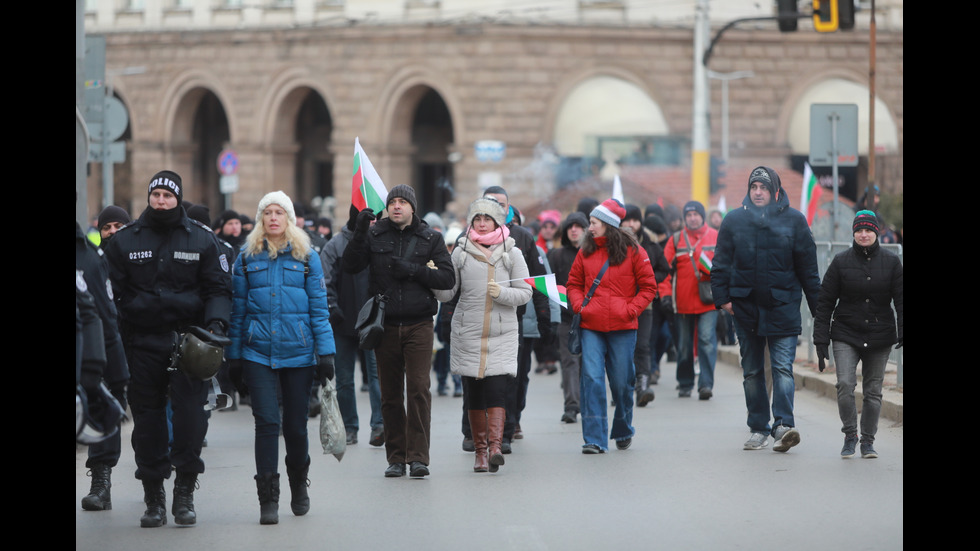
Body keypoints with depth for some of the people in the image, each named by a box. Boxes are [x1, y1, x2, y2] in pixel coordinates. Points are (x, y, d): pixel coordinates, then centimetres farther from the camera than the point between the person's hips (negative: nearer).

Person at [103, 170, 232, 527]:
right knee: (148, 419, 3)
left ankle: (184, 495, 1)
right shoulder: (125, 241, 7)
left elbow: (218, 289, 6)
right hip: (142, 343, 1)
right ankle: (153, 497, 10)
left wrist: (216, 323, -13)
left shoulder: (201, 239, 6)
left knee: (191, 415, -9)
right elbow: (112, 293, 6)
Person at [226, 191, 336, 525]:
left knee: (295, 424, 8)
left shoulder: (306, 257, 5)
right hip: (258, 354, 0)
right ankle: (268, 499, -8)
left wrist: (326, 353, -2)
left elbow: (319, 308, 4)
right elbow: (238, 310, 8)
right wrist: (233, 357, 5)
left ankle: (298, 485, 32)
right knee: (266, 422, -10)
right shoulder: (248, 258, 6)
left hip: (298, 353, 0)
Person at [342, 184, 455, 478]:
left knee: (419, 389, -10)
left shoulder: (430, 238, 6)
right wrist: (359, 232, -16)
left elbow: (447, 278, 1)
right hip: (385, 326, 1)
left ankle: (417, 456, -9)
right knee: (390, 395, 5)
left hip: (419, 325, -1)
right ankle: (396, 457, 12)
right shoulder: (375, 235, 6)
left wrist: (413, 270, -12)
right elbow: (350, 266, -4)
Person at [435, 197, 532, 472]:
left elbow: (525, 292, 4)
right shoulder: (461, 253, 6)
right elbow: (446, 294, 6)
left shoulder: (512, 253, 4)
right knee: (474, 396, 4)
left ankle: (495, 446, -24)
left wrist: (502, 293, -15)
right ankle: (480, 450, 12)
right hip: (467, 333, 2)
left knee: (496, 390, -15)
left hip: (502, 334, -1)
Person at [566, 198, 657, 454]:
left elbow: (648, 287, 3)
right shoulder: (586, 252, 8)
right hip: (591, 327, 2)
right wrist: (579, 305, -1)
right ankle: (594, 439, -9)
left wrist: (631, 310, -9)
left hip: (622, 327, -2)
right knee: (592, 379, -10)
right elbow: (574, 284, 17)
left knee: (622, 382, 6)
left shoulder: (632, 251, -1)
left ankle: (623, 431, 29)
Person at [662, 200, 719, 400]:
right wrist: (665, 294, -8)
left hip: (708, 302, -2)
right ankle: (685, 384, 24)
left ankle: (706, 384, -15)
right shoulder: (676, 240, 7)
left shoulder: (716, 238, 6)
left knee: (707, 340, -14)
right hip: (682, 303, 2)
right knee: (684, 345, 10)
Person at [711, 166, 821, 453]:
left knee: (783, 367, -12)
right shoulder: (734, 220, 6)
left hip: (783, 306, -3)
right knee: (752, 372, 7)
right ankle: (758, 428, 14)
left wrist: (818, 307, 4)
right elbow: (721, 263, 10)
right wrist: (722, 297, -2)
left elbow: (808, 267, 4)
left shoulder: (794, 220, 1)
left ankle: (783, 424, -19)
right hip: (746, 307, 3)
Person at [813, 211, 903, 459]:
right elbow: (825, 301, 1)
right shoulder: (841, 261, -1)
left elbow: (901, 298, 1)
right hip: (845, 336, -1)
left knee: (873, 391, 5)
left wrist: (902, 331, -12)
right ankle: (850, 435, 2)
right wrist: (821, 338, -3)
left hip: (880, 336, 1)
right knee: (845, 384, -15)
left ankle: (868, 440, 18)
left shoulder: (891, 261, 1)